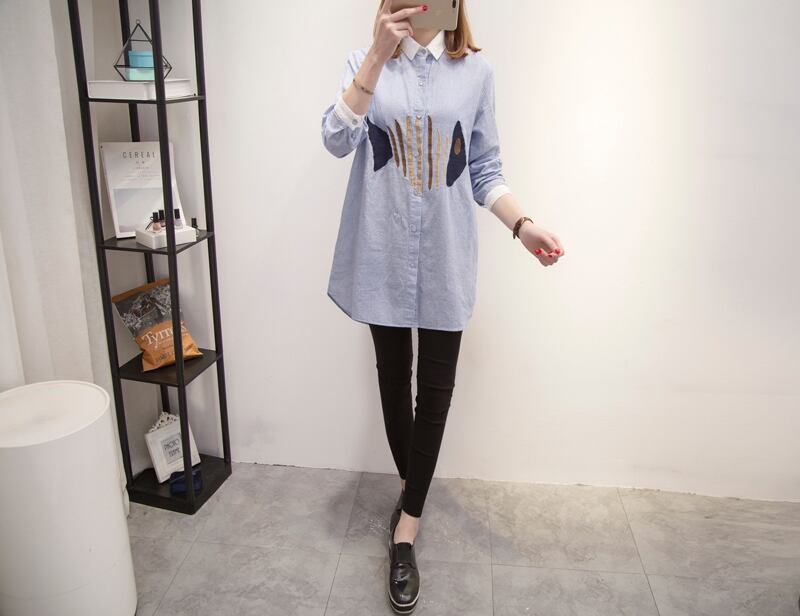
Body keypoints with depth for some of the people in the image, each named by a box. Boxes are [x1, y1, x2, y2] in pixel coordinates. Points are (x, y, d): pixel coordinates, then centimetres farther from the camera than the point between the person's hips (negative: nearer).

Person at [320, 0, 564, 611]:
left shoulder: (476, 71, 3)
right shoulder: (366, 63, 2)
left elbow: (485, 170, 5)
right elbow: (338, 140, -14)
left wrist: (523, 225, -10)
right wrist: (378, 55, -23)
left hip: (445, 259, 0)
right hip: (383, 255, 1)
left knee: (435, 389, 2)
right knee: (393, 378, 13)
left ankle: (406, 529, 16)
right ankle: (410, 490, 37)